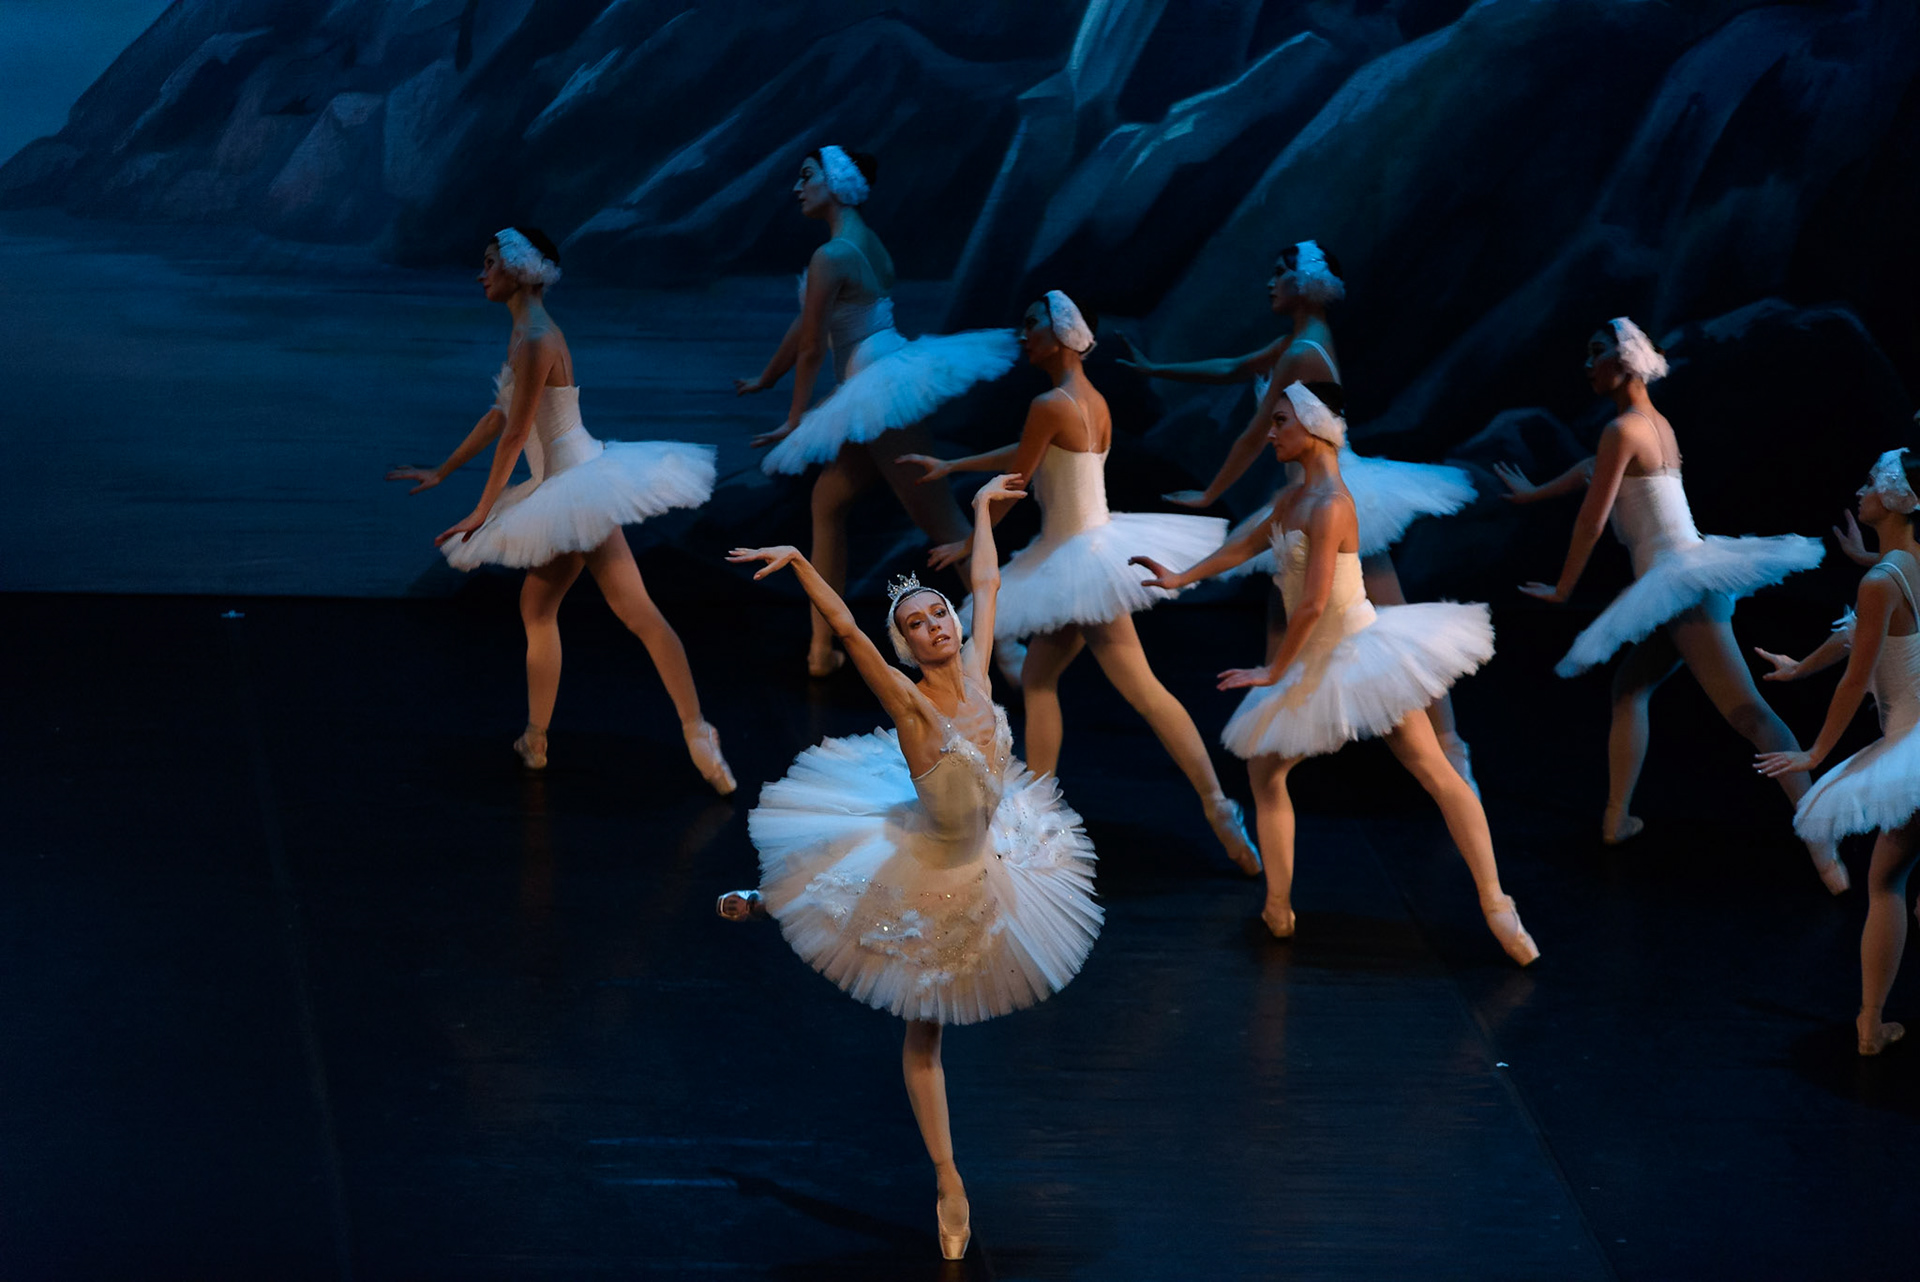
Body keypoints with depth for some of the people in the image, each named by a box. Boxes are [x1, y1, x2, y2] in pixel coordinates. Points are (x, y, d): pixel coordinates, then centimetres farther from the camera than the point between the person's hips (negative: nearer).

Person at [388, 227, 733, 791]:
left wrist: (482, 512, -10)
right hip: (567, 487, 10)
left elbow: (514, 436, -16)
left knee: (638, 612, -12)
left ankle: (697, 734, -14)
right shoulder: (524, 332, 13)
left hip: (579, 489, -10)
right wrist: (440, 473, 27)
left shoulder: (536, 342, -18)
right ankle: (535, 740, 24)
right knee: (536, 607, 16)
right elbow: (499, 417, 22)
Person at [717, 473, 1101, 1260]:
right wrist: (798, 563, -50)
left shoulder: (976, 672, -13)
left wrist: (983, 508, 14)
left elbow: (985, 582, 2)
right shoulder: (908, 702, -28)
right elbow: (844, 628, -39)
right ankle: (948, 1182, 26)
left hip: (984, 863, 7)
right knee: (923, 1031, 10)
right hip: (927, 874, -7)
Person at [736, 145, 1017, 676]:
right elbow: (806, 325, 27)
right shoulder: (867, 243, 16)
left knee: (942, 521, -11)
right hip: (876, 397, 10)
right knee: (827, 501, 18)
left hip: (880, 392, -10)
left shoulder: (832, 258, -13)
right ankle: (822, 647, 18)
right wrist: (765, 380, 36)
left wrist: (795, 422, 0)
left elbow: (812, 347, -9)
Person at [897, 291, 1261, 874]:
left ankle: (1218, 806, -8)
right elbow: (1026, 455, 22)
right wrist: (949, 468, 30)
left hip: (1078, 559, -9)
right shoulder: (1093, 400, 8)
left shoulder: (1050, 405, -19)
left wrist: (968, 543, 4)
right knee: (1037, 676, 15)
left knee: (1143, 690, -8)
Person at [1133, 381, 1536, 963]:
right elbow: (1248, 544, 23)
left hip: (1360, 653, -8)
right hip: (1317, 664, 8)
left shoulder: (1330, 505, -23)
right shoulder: (1292, 499, 5)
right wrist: (1179, 578, 27)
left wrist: (1275, 672, -17)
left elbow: (1312, 603, -25)